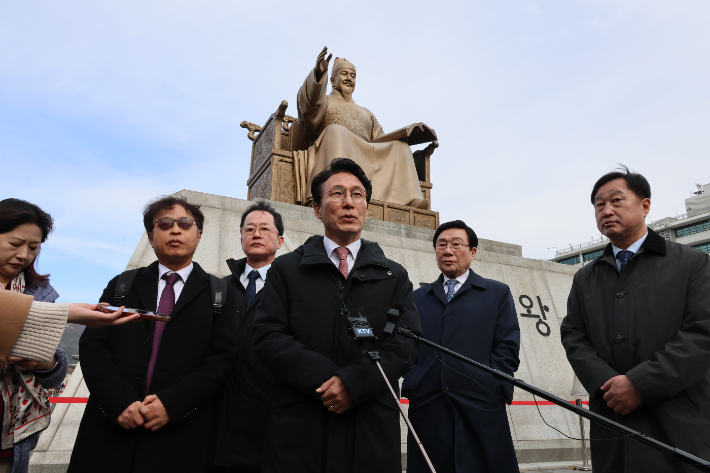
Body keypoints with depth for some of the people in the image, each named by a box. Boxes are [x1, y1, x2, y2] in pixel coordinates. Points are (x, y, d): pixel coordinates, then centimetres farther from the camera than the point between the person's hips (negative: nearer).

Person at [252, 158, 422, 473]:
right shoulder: (286, 269, 6)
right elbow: (267, 336, -4)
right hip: (299, 428, -1)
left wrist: (355, 382, -16)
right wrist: (325, 378, -16)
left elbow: (406, 342, -1)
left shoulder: (394, 276, 9)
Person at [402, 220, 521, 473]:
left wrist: (490, 389, -8)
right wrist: (412, 384, -4)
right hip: (427, 412, 2)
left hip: (481, 411, -1)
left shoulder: (498, 293, 12)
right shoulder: (418, 297, 18)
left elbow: (508, 348, 3)